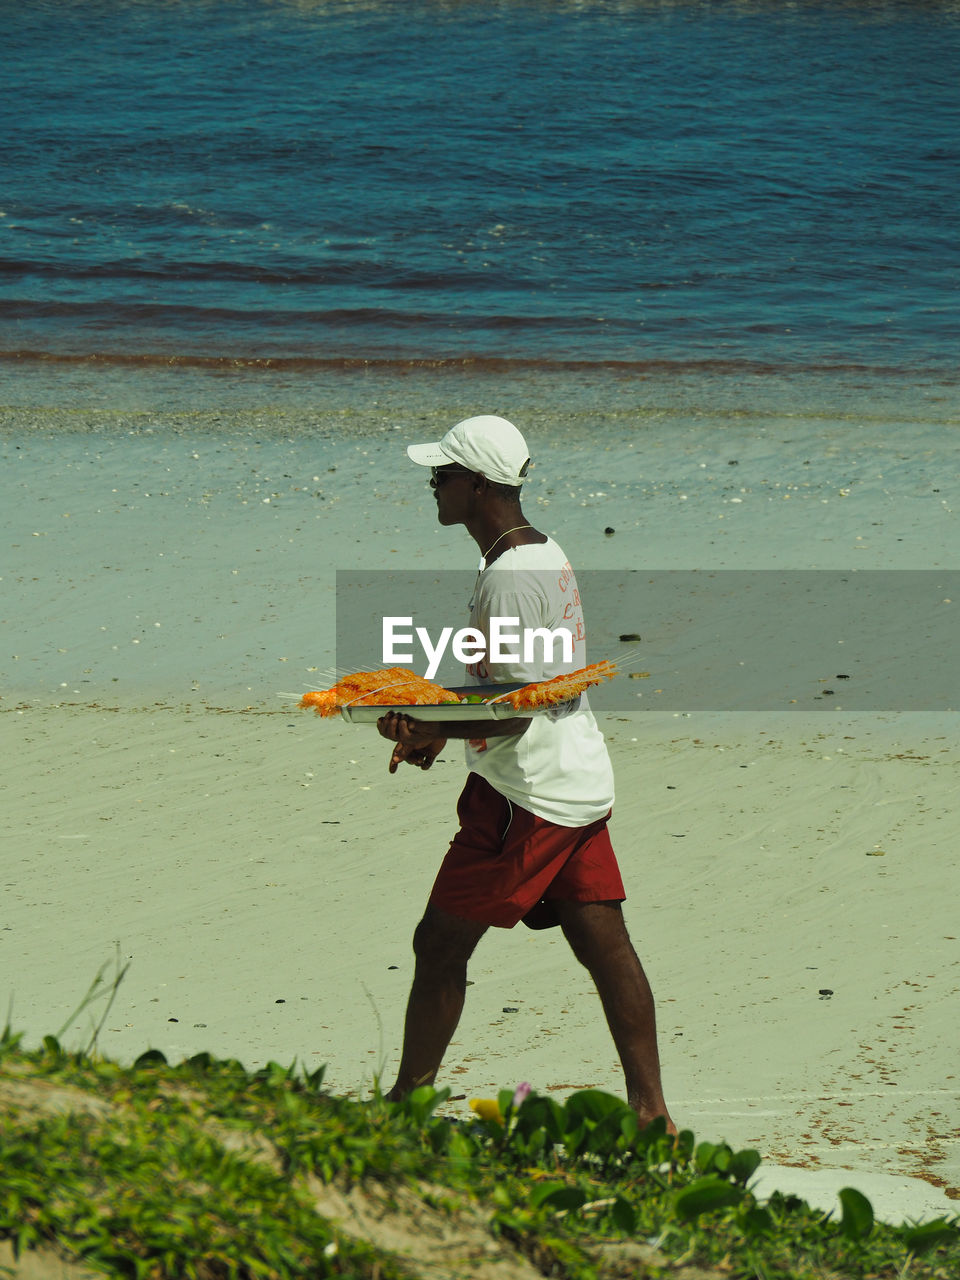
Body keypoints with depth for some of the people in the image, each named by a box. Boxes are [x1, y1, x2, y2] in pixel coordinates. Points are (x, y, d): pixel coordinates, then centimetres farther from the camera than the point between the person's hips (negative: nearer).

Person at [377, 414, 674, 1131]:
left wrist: (431, 732, -22)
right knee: (605, 948, 7)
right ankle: (650, 1108, 6)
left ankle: (408, 1102, 7)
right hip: (580, 781, 10)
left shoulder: (510, 577, -18)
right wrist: (438, 729, 19)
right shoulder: (547, 554, 14)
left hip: (526, 791, -10)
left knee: (441, 944, -1)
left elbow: (517, 707, -22)